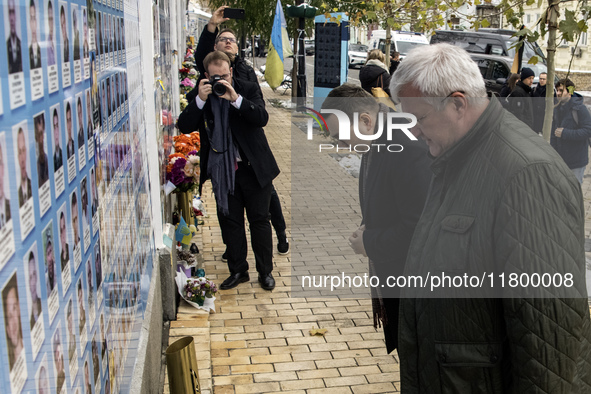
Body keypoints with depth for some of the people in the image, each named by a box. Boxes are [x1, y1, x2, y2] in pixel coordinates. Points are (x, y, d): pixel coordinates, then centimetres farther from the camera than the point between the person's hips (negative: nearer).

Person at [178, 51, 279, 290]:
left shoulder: (248, 89, -6)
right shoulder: (202, 96, 0)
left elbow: (262, 118, -20)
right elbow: (184, 127, -9)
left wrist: (236, 99, -32)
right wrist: (200, 100, -22)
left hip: (254, 167, -2)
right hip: (223, 169, 3)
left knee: (259, 220, 5)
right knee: (230, 221, 10)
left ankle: (265, 271, 18)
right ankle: (238, 271, 24)